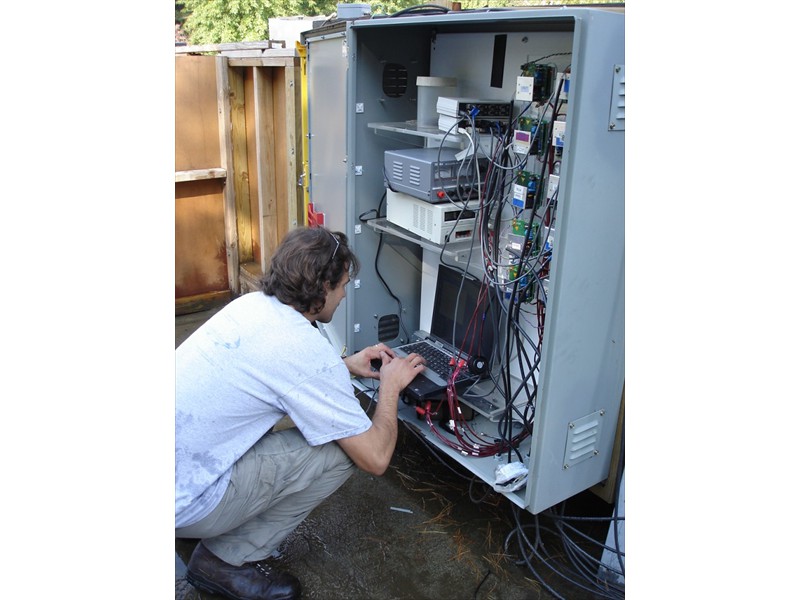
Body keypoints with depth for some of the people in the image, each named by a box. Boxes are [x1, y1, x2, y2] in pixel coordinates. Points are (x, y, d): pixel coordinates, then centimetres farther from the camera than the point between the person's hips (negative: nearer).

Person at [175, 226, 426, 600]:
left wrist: (345, 366, 19)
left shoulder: (250, 303, 2)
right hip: (181, 503, -8)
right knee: (342, 448, -7)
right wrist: (390, 385, 2)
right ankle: (228, 559, 5)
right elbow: (375, 458, -14)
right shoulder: (312, 353, -21)